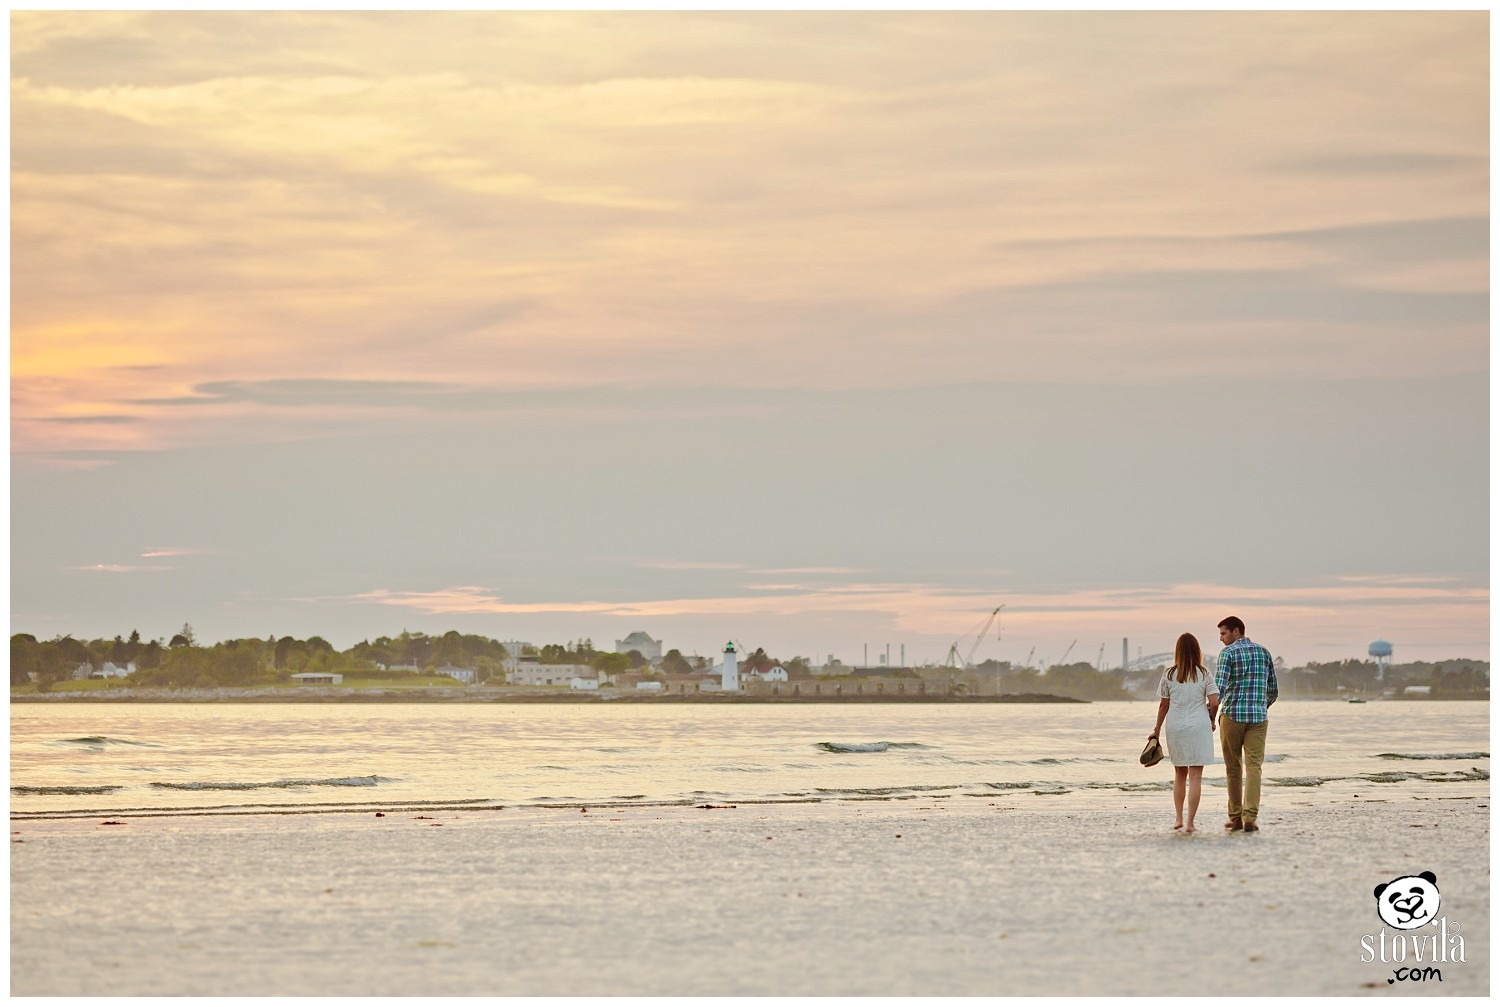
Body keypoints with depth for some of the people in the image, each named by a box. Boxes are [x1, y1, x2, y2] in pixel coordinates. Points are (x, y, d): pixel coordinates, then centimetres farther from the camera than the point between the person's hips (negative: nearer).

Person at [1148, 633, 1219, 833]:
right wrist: (1211, 720, 10)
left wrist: (1157, 730, 13)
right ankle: (1190, 822, -6)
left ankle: (1179, 819, 16)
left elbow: (1163, 705, 4)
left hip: (1175, 727, 2)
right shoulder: (1203, 674, -4)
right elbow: (1214, 702, -10)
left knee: (1180, 774, 17)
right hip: (1198, 727, -2)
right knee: (1195, 775, -1)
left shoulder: (1169, 675, 1)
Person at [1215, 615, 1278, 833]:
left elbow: (1220, 686, -16)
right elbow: (1273, 690, 18)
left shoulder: (1228, 653, -4)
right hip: (1258, 717, 3)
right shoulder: (1264, 652, 12)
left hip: (1232, 716, -3)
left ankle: (1235, 817, 14)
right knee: (1253, 767, -3)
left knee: (1233, 768, 9)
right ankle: (1250, 818, -15)